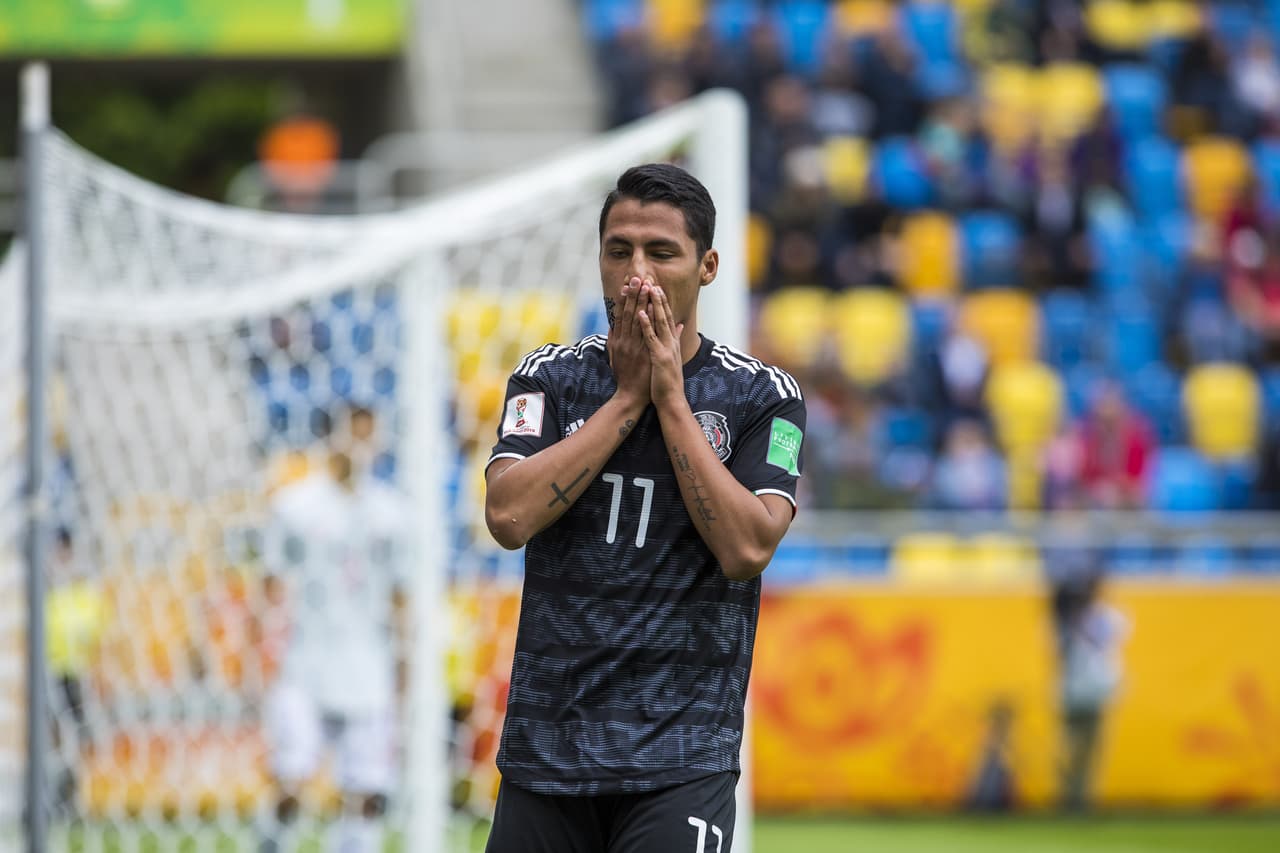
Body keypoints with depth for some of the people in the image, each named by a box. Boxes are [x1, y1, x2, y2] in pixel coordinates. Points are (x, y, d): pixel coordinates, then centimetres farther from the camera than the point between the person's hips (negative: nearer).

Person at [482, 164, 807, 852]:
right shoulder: (550, 377, 8)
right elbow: (509, 516, -7)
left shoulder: (761, 396, 3)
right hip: (545, 740, 3)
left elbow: (746, 549, -11)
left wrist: (671, 399, -8)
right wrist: (628, 398, -7)